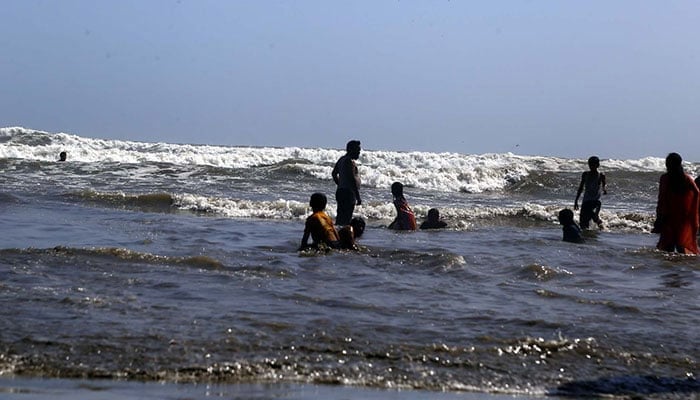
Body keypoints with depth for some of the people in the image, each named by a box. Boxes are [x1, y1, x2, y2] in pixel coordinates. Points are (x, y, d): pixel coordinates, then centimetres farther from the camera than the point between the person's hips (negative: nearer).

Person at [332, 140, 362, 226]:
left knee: (340, 218, 13)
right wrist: (358, 197, -20)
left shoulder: (341, 160, 15)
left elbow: (334, 174, 26)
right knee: (346, 219, -12)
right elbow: (352, 179, -21)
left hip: (340, 191, 10)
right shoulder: (350, 162, -15)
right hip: (348, 193, -10)